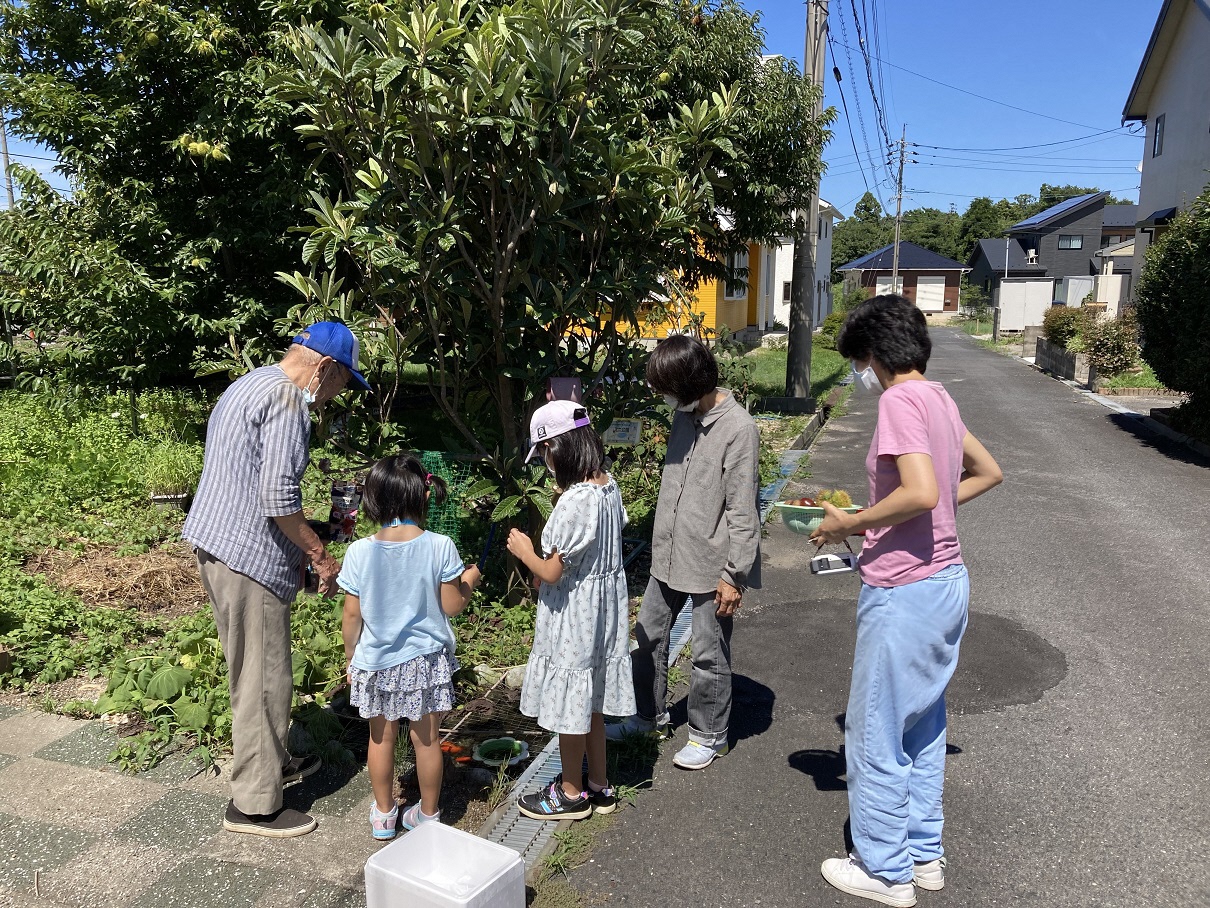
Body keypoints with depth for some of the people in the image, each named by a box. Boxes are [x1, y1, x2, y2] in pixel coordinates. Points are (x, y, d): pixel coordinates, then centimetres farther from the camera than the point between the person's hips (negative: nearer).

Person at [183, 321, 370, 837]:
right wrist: (320, 556, -11)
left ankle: (272, 762, 38)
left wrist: (301, 548, 20)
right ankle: (254, 804, 11)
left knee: (255, 670, 22)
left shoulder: (249, 387, 18)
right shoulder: (288, 398, -16)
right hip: (248, 555, -11)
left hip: (213, 541, 11)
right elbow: (279, 497, -23)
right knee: (264, 678, 0)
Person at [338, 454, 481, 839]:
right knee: (427, 738, 14)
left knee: (381, 737, 17)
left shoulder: (359, 552, -12)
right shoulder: (440, 547, -15)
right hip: (426, 659, -1)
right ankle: (429, 814, 29)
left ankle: (383, 814, 33)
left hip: (375, 662, 1)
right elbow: (452, 605, -8)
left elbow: (352, 616, -5)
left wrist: (351, 658, 10)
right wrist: (470, 580, 12)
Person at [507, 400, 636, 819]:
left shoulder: (574, 502, -27)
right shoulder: (609, 486, -1)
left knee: (569, 704, 10)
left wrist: (524, 551, -4)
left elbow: (551, 572, -23)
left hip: (573, 616, -9)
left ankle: (572, 793, 29)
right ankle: (598, 785, 36)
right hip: (603, 607, 9)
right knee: (590, 701, 21)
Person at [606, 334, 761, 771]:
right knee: (649, 634, 18)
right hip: (669, 555, 8)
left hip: (711, 563, -8)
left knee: (709, 653, 7)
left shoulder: (738, 428, -20)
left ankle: (709, 735, 27)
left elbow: (741, 510, -19)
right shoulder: (683, 414, 5)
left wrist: (734, 575, -18)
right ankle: (649, 715, 39)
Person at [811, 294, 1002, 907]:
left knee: (874, 734, 7)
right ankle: (925, 854, 36)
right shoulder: (940, 399, 9)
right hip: (948, 580, 10)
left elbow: (921, 492, -30)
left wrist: (850, 524, -17)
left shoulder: (900, 400, -18)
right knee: (923, 724, 21)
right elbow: (988, 473, 20)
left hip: (904, 590, -10)